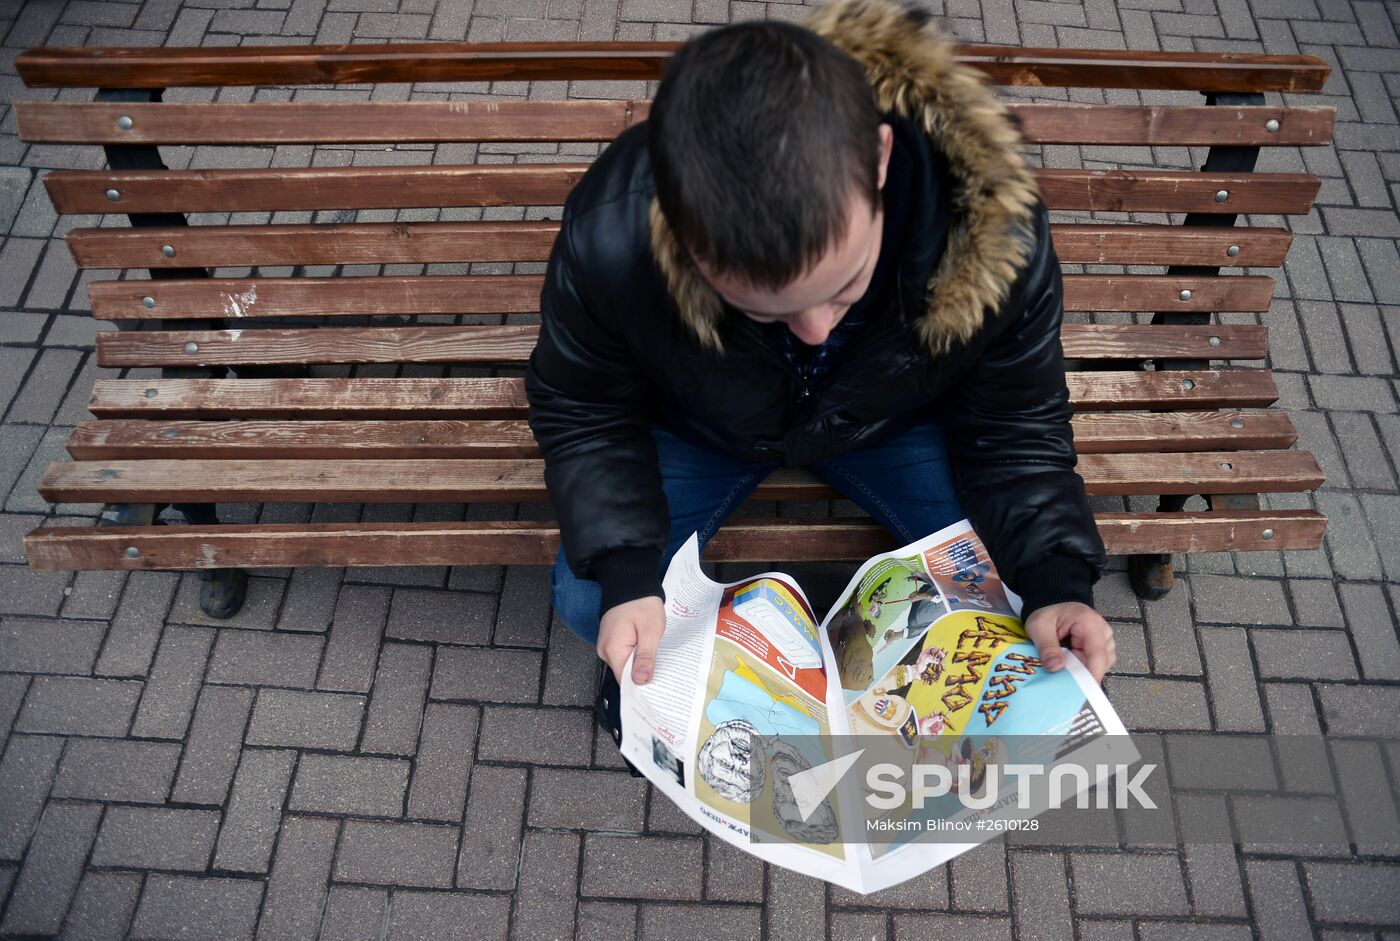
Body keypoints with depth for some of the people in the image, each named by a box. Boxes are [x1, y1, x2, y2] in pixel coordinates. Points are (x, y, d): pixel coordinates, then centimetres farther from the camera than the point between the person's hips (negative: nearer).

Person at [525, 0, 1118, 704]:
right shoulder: (608, 240, -36)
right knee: (587, 602, -16)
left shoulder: (998, 241, -34)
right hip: (694, 428, 0)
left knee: (1021, 583, -11)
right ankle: (653, 673, 22)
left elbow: (1016, 432, -14)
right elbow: (582, 415, -17)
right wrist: (625, 575, -32)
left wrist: (1058, 585, -30)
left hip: (893, 422, 1)